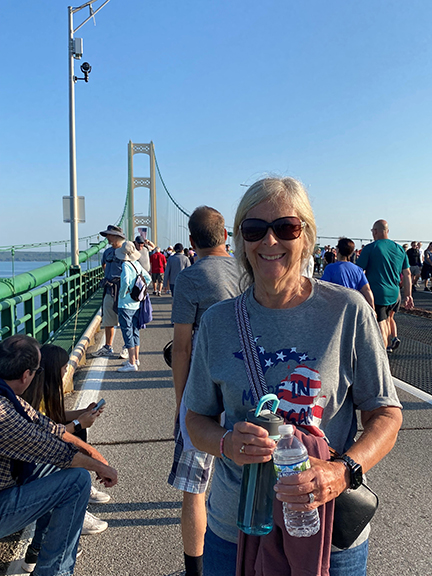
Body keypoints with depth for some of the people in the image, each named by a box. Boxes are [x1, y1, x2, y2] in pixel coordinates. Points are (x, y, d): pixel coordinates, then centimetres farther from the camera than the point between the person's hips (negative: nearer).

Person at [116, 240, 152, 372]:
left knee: (127, 333, -3)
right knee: (135, 331, 18)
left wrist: (122, 294, -15)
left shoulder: (126, 265, -15)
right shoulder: (138, 264, 6)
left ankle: (132, 364, 0)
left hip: (126, 305, -8)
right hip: (136, 304, 8)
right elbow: (148, 278, 15)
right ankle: (136, 359, 29)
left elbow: (125, 282, -30)